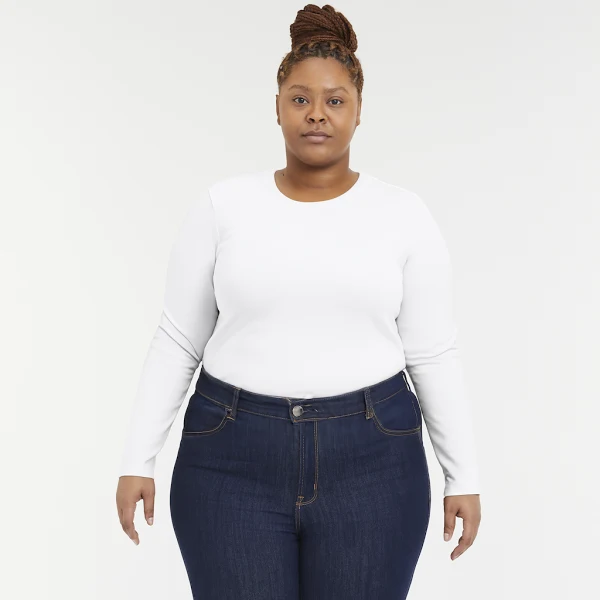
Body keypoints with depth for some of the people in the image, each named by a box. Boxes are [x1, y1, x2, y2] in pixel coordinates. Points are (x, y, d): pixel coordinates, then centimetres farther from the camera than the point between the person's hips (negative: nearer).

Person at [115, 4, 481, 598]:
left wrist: (462, 475, 3)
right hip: (234, 460, 0)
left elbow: (433, 356, 3)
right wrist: (138, 460, 1)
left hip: (370, 462, 0)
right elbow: (177, 343, 4)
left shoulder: (404, 214, 1)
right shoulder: (223, 206, 0)